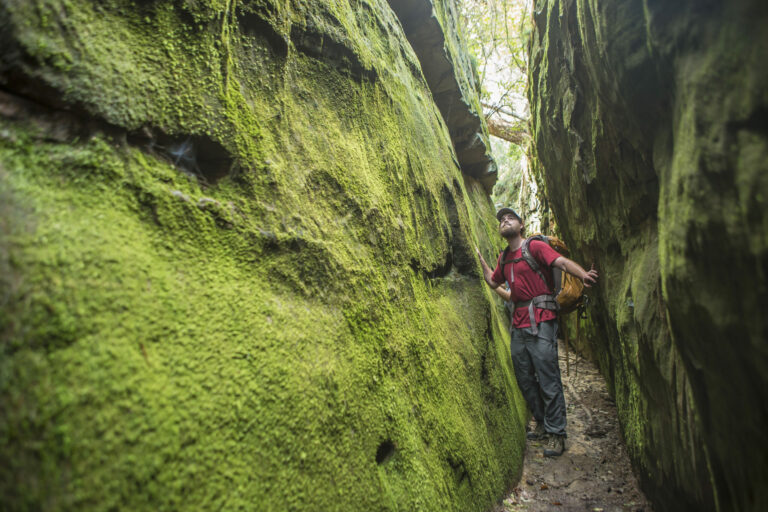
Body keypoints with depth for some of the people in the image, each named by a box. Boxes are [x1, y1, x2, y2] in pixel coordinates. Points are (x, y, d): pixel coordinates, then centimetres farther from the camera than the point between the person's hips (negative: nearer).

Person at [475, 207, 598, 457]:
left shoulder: (535, 246, -4)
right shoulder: (504, 258, 17)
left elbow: (562, 261, -18)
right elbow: (493, 281, 30)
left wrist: (583, 274, -37)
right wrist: (479, 258, 26)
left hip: (540, 321, -7)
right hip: (518, 325, 8)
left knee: (548, 380, -5)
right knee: (524, 379, 13)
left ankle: (556, 433, 7)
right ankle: (543, 425, 28)